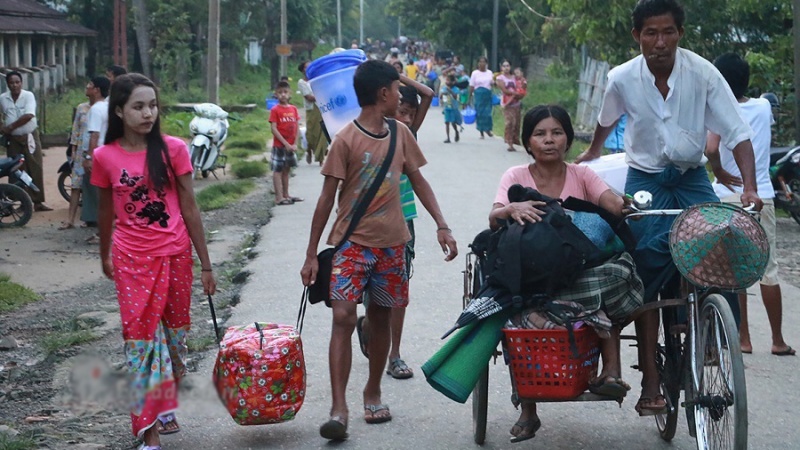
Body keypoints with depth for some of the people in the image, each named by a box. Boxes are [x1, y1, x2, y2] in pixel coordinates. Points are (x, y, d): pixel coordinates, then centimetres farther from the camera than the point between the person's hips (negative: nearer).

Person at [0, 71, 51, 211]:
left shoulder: (28, 96, -10)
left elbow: (28, 116, -21)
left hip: (30, 137, -2)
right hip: (13, 139, 2)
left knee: (36, 169, -1)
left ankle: (38, 202, 4)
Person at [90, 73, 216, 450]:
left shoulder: (173, 150, -7)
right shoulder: (105, 157, -5)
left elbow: (189, 209, -3)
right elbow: (106, 211, 10)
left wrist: (205, 265, -1)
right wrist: (104, 257, 21)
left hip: (175, 255, 1)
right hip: (132, 260, -1)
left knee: (173, 334, 11)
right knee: (141, 338, -1)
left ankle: (166, 407, 32)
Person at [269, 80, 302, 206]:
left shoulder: (293, 109, 6)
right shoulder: (275, 110, -9)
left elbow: (297, 127, 7)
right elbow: (274, 129, -14)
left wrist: (295, 144, -3)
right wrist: (286, 143, -17)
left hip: (291, 146, 6)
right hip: (279, 146, -6)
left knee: (286, 170, 15)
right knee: (277, 170, -2)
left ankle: (286, 195, 24)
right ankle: (279, 197, -3)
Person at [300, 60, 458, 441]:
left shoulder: (401, 134, 6)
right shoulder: (346, 140, -10)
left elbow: (418, 181, 15)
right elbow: (327, 198, -7)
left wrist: (442, 226, 5)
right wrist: (311, 255, -7)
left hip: (391, 243, 5)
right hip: (352, 243, -5)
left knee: (380, 318, 11)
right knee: (343, 317, -15)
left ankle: (373, 392, 28)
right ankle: (338, 408, -16)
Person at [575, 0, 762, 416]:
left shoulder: (702, 73, -16)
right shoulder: (623, 79, -12)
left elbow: (736, 133, -14)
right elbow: (606, 120, 12)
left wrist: (749, 188, -26)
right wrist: (592, 152, 31)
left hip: (692, 180, 1)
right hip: (645, 181, 0)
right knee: (651, 276, -10)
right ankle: (651, 381, -8)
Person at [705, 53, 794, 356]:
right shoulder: (764, 107, 6)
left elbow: (710, 149, -25)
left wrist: (719, 172, -8)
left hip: (729, 195, -3)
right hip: (761, 196, 3)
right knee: (768, 269, 8)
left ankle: (743, 339, 7)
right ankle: (778, 340, 11)